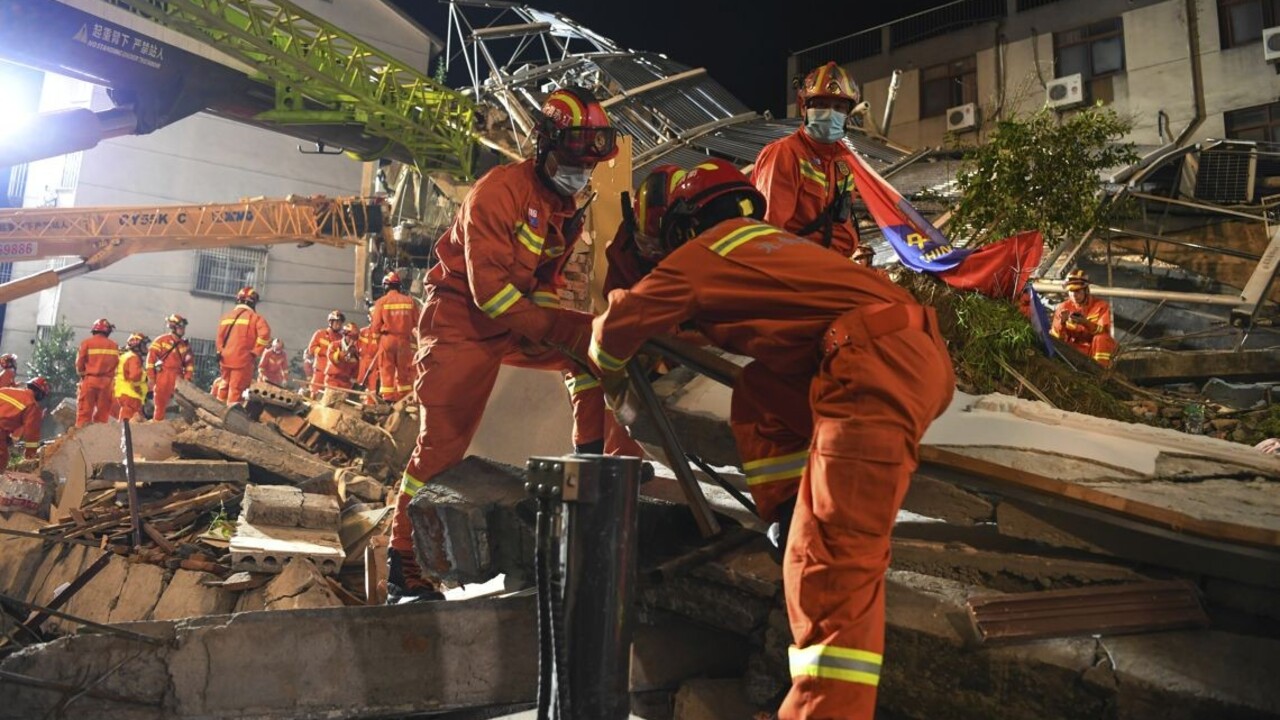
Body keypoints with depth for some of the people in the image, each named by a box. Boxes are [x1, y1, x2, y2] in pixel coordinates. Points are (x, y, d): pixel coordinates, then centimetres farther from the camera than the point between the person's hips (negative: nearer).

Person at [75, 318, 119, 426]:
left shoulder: (87, 342, -2)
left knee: (85, 410, 0)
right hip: (106, 381, 2)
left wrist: (82, 373, 17)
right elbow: (117, 363, 4)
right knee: (103, 411, 7)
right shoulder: (114, 346, 6)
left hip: (90, 379, -2)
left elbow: (80, 362, 0)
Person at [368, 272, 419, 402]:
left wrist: (377, 337, 13)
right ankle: (404, 399, 13)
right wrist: (413, 339, 17)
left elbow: (376, 325, -4)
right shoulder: (410, 301, 2)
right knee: (404, 371, 11)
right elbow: (416, 322, 4)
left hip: (387, 339, -2)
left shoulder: (381, 301, -5)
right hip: (405, 339, 2)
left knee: (387, 370, 4)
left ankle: (388, 398, 2)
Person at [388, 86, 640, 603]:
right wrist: (553, 329, -27)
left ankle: (591, 457, -3)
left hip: (517, 319, 8)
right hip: (462, 321, -7)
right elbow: (488, 287, -24)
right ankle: (402, 563, 3)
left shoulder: (565, 207, 8)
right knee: (443, 439, -9)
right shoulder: (499, 190, -18)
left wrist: (571, 327, -3)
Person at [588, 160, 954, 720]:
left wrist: (606, 369, 36)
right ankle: (798, 512, 25)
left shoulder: (705, 252, 8)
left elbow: (622, 321, 14)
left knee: (831, 558, -13)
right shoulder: (768, 241, 32)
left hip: (878, 371, -9)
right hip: (917, 358, 9)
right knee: (759, 391, 26)